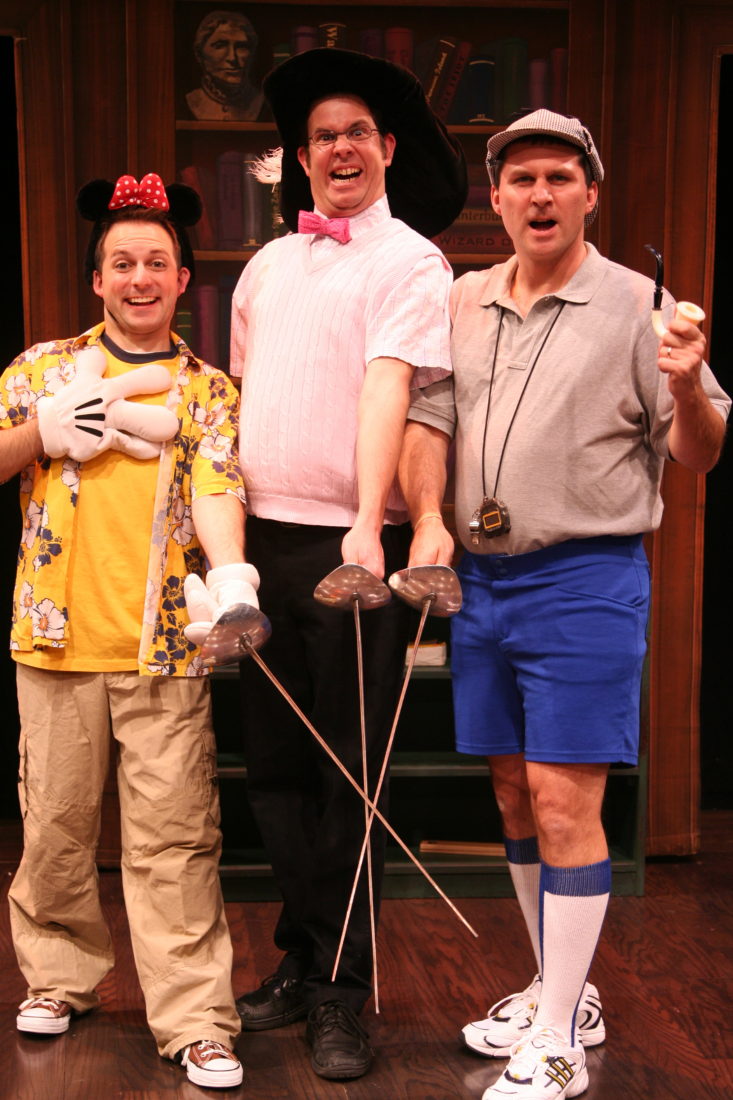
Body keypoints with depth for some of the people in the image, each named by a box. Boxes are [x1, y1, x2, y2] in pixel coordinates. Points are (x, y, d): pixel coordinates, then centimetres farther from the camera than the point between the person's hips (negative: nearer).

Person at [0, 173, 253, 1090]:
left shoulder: (210, 393, 8)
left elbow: (217, 488, -7)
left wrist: (229, 570, -27)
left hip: (165, 647, -1)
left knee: (173, 839, -2)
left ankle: (194, 1022, 3)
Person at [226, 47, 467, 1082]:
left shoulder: (410, 261, -3)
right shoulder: (267, 265, 16)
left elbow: (388, 387, -16)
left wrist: (367, 527, -27)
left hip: (350, 544, -6)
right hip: (263, 536, 6)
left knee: (347, 774, 1)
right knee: (274, 767, 11)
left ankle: (340, 994, 12)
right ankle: (303, 959, 25)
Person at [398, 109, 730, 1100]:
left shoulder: (636, 307, -4)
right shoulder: (464, 304, 10)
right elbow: (428, 419, 11)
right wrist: (429, 521, -5)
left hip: (586, 581, -5)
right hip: (483, 576, 6)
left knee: (564, 802, -8)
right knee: (516, 797, 13)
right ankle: (562, 993, 31)